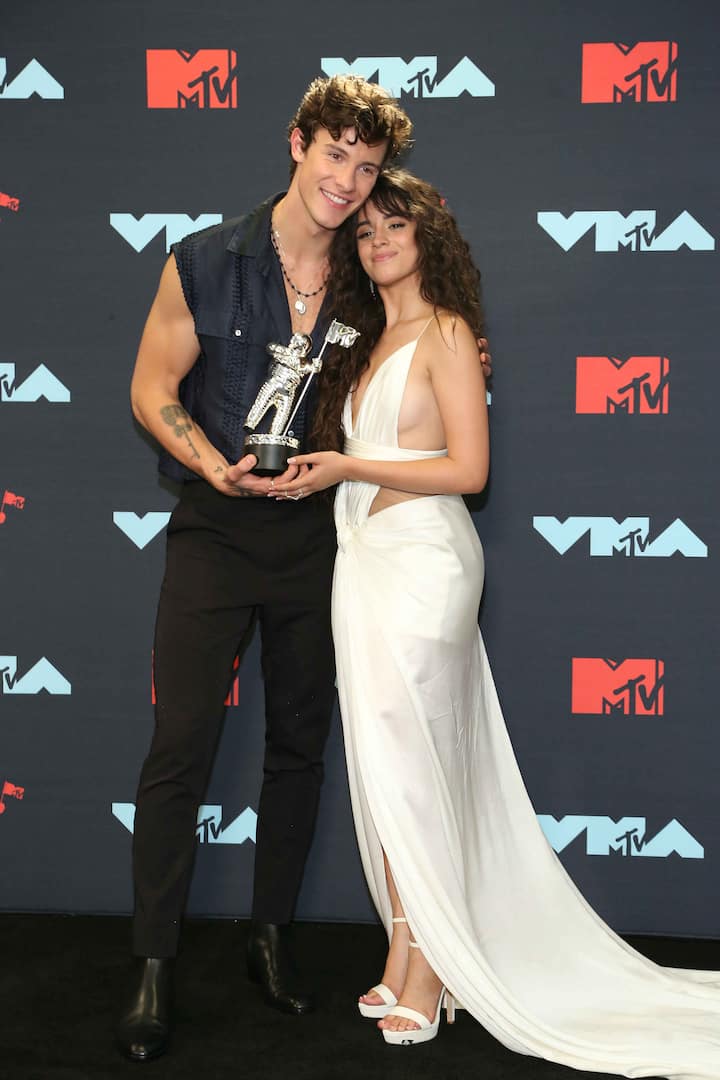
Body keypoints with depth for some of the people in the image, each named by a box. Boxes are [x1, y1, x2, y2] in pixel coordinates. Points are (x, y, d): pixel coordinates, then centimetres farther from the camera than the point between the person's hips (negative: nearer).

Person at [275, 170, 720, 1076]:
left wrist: (345, 469, -13)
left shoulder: (445, 332, -4)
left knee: (409, 763, -6)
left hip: (421, 560, -7)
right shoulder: (368, 343, 18)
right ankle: (404, 955, 14)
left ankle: (430, 969, 4)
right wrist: (310, 474, 4)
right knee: (379, 766, 6)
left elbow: (468, 468, -12)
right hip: (365, 560, 7)